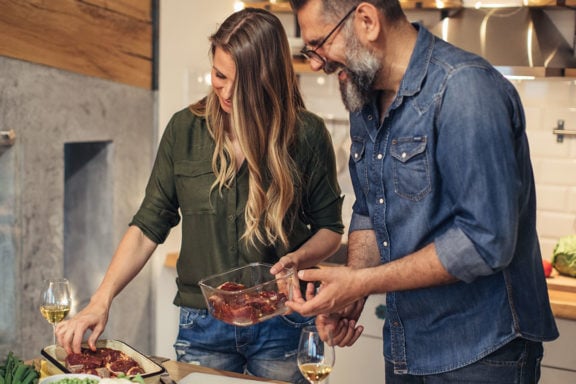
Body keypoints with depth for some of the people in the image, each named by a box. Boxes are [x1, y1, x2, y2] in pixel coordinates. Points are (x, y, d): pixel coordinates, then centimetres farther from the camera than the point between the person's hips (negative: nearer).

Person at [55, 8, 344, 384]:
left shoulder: (307, 135, -7)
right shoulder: (185, 130, -2)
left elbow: (330, 229, 3)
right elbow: (148, 227, 1)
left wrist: (298, 258, -18)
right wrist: (101, 301, -9)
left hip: (282, 326, -1)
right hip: (203, 328, 2)